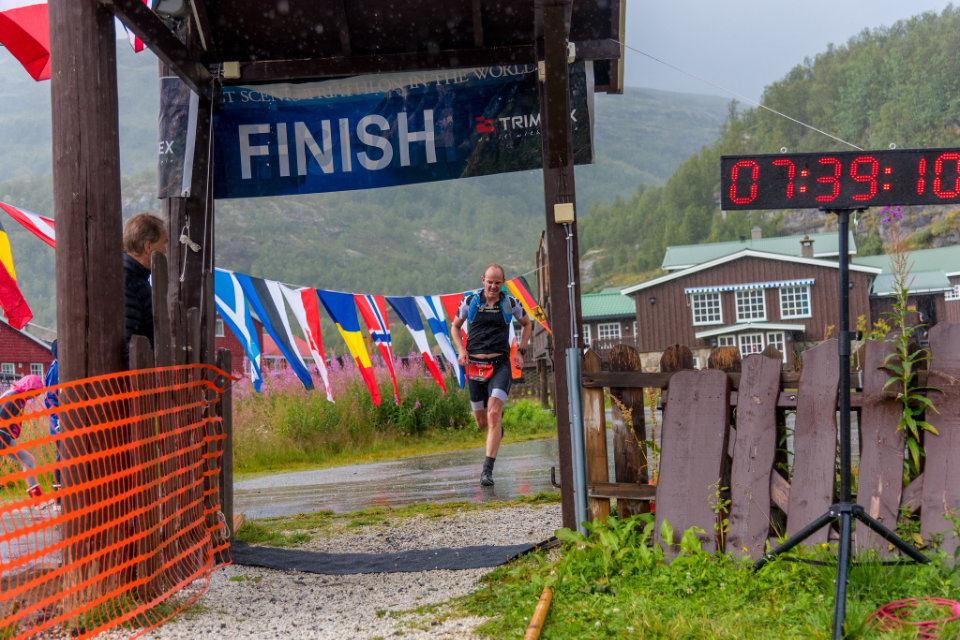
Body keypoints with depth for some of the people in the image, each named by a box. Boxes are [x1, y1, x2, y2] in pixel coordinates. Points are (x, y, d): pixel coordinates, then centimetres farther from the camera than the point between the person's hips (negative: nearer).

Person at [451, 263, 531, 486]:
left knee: (494, 414, -19)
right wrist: (461, 351, -2)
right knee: (482, 422, 10)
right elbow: (455, 327, 16)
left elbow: (526, 324, 20)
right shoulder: (470, 300, 2)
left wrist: (521, 351, 8)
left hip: (500, 365, -2)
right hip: (475, 366, 2)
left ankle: (487, 470, -16)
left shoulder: (510, 303, 2)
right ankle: (497, 428, 49)